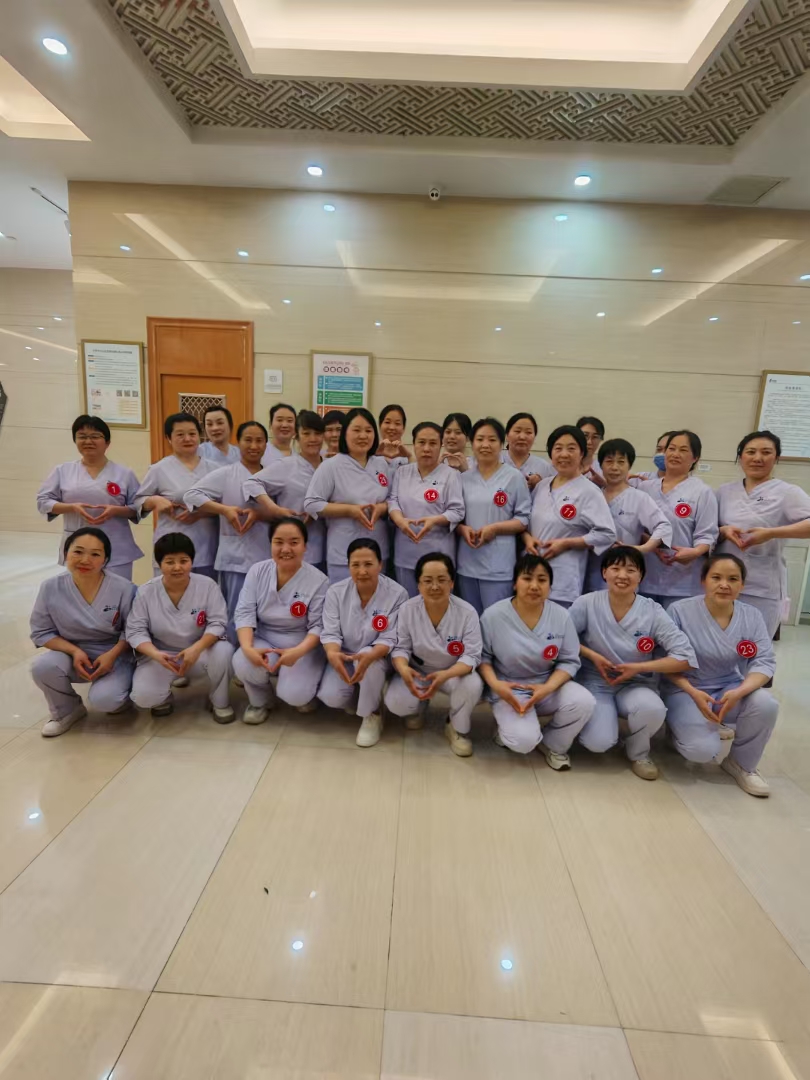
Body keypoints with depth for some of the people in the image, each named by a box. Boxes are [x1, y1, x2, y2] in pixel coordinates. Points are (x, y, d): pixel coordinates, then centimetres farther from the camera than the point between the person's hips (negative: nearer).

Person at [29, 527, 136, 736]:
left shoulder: (123, 588, -18)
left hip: (115, 656, -3)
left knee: (103, 699, -27)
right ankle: (67, 710, 3)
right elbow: (42, 632, -3)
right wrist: (74, 651, -18)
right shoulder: (51, 588, -11)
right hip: (73, 655, 3)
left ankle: (121, 690, 13)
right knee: (42, 666, -28)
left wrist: (112, 655, -22)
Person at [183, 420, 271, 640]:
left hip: (267, 557, 4)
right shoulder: (226, 474, 1)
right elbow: (191, 495, -5)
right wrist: (225, 509, -18)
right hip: (237, 557, -3)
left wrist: (259, 513, -15)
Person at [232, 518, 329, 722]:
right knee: (243, 665, -28)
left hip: (303, 646, -3)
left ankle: (305, 692, 16)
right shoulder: (257, 571, -4)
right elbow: (244, 613, -8)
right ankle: (260, 701, 6)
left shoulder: (318, 580, -14)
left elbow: (319, 625, -14)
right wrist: (247, 647, -26)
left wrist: (298, 652, -32)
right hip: (264, 642, 3)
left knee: (293, 695, -25)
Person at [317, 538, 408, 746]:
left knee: (369, 661, -37)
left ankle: (372, 714, -8)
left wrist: (369, 656, -42)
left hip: (379, 657, -2)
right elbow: (330, 633, -13)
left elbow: (390, 639, -21)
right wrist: (332, 653, -38)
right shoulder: (336, 592, -11)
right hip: (344, 657, 2)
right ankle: (357, 700, 16)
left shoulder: (397, 594, -19)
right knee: (331, 697, -22)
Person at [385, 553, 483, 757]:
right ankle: (419, 706, 16)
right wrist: (403, 669, -36)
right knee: (395, 703, -24)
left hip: (455, 672, -1)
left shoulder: (467, 612, -21)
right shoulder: (407, 609, -16)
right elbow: (401, 648, -11)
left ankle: (458, 728, 1)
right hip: (417, 671, 1)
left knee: (473, 685, -33)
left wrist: (445, 675, -41)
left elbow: (472, 655, -21)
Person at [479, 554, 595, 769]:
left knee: (584, 702, -25)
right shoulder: (493, 615, -13)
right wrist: (495, 684, -22)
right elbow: (482, 656, -4)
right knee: (524, 741, -26)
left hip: (549, 686, 3)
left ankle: (552, 744, 5)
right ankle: (509, 724, 13)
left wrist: (547, 688, -20)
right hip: (510, 690, -3)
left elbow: (569, 661, -3)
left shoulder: (561, 616, -7)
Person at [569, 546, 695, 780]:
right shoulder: (587, 604, -10)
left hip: (636, 684, 1)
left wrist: (639, 667, -17)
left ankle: (638, 752, 2)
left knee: (653, 709, -33)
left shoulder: (653, 612, -9)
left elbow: (685, 657, -10)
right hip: (595, 682, -1)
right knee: (599, 742, -24)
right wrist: (592, 655, -15)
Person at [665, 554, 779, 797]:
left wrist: (738, 692, -28)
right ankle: (684, 726, 15)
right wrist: (693, 693, -25)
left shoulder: (752, 617, -3)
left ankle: (741, 763, 1)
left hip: (730, 690, 4)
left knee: (765, 704, -28)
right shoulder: (680, 610, -15)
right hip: (686, 691, -4)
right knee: (703, 750, -24)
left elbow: (764, 662, -9)